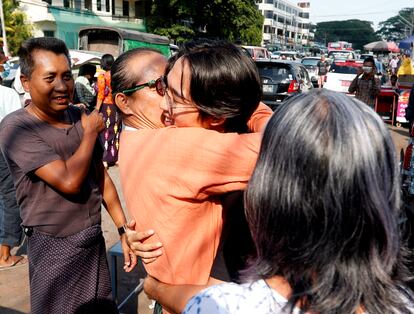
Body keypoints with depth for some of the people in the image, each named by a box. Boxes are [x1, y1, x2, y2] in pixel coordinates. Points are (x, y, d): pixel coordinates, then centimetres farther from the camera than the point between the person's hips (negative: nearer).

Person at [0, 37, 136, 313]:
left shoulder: (80, 117, 1)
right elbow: (69, 181, -26)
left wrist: (124, 230, 6)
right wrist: (91, 132, -13)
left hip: (95, 239, 5)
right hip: (55, 247, -5)